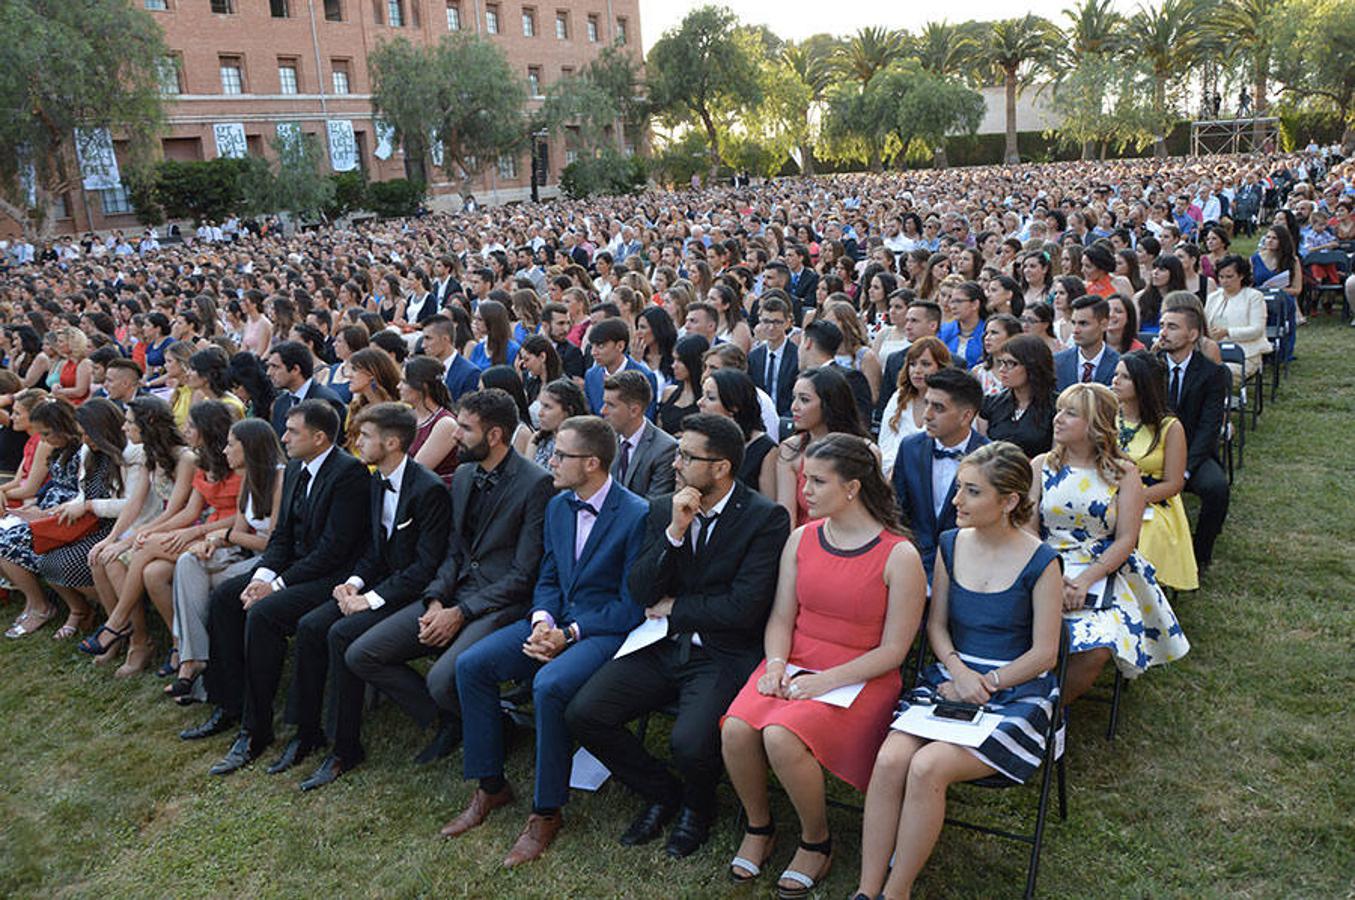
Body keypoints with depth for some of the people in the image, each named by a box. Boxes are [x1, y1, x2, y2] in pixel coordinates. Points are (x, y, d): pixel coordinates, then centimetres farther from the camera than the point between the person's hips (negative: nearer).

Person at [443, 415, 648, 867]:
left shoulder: (636, 515, -15)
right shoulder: (558, 506, 9)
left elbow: (631, 606, -14)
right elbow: (548, 578, 14)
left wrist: (569, 634, -19)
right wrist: (542, 621, -7)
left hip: (606, 628, -7)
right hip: (557, 620, 8)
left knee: (549, 685, -33)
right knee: (471, 664, -9)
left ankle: (546, 812, -12)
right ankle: (490, 785, 6)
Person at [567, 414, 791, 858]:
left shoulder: (766, 518, -11)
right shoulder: (663, 509, 6)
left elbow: (744, 608, -17)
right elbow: (640, 592, 0)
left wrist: (675, 608, -5)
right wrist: (674, 531, -14)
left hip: (725, 655, -5)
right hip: (663, 649, 6)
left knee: (689, 743, -29)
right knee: (582, 713, -11)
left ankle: (697, 805, 11)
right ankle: (661, 793, 14)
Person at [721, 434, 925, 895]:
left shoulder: (899, 556, -10)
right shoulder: (802, 539, 6)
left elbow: (893, 650, -9)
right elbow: (781, 617, 10)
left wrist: (828, 680, -17)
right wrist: (776, 663, -10)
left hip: (859, 679, -4)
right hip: (795, 665, 5)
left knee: (782, 737, -30)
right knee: (737, 729, -23)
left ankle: (816, 841, -1)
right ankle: (758, 826, 6)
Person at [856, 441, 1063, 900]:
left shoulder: (1040, 563, -8)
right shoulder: (951, 544, 6)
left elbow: (1044, 653, -6)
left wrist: (984, 684, -11)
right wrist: (957, 670, -7)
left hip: (1015, 692, -4)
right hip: (949, 677, 4)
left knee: (928, 766, -27)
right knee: (890, 759, -24)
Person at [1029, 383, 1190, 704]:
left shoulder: (1123, 473, 4)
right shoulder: (1041, 466, 8)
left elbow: (1126, 540, -2)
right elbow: (1027, 530, 2)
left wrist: (1086, 580, -15)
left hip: (1103, 576, -1)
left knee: (1096, 649, -26)